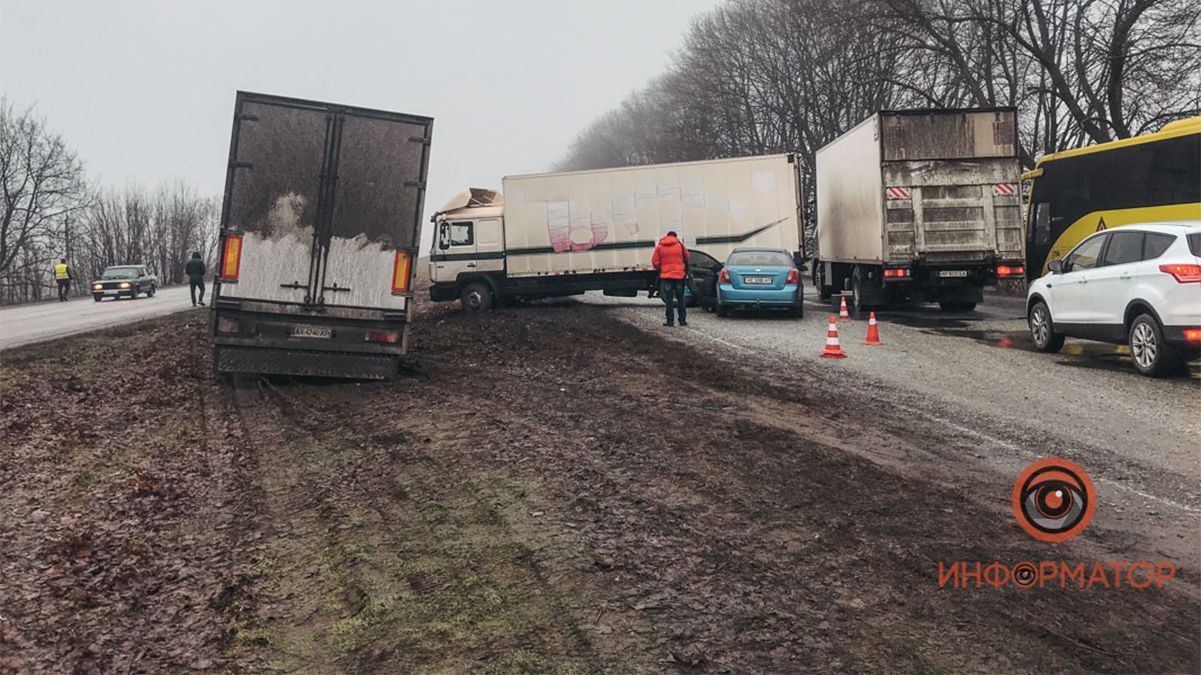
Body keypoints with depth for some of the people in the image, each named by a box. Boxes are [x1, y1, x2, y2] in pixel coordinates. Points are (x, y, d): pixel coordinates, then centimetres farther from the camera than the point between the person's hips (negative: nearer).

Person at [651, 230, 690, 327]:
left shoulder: (659, 247, 1)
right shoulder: (680, 245, 1)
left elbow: (655, 262, -2)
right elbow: (687, 258, 8)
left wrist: (660, 270, 14)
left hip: (666, 276, 0)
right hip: (679, 275, 0)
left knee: (669, 300, 2)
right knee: (680, 299, 9)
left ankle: (670, 320, 0)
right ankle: (682, 320, 8)